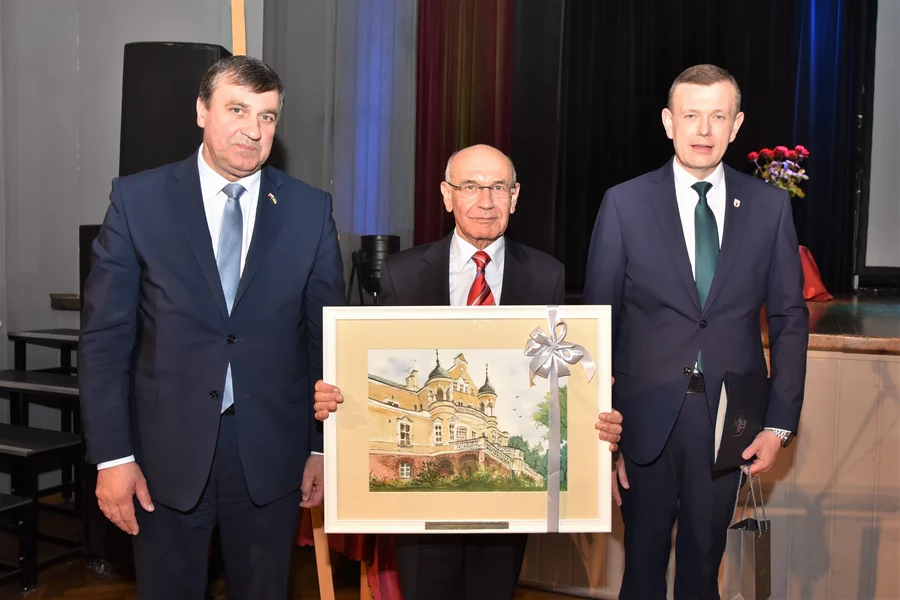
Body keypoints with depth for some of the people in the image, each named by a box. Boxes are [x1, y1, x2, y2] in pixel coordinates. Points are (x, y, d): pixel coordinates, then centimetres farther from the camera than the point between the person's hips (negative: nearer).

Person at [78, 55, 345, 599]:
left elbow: (326, 336, 3)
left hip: (270, 453, 1)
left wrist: (324, 447, 3)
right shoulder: (138, 200, -3)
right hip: (167, 452, 0)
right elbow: (106, 335, -4)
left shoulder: (311, 210, 0)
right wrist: (112, 455, -7)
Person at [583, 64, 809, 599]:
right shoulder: (625, 204, -4)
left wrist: (780, 422, -1)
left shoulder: (770, 205, 2)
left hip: (729, 416, 1)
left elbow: (790, 318, 5)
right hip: (647, 415, -1)